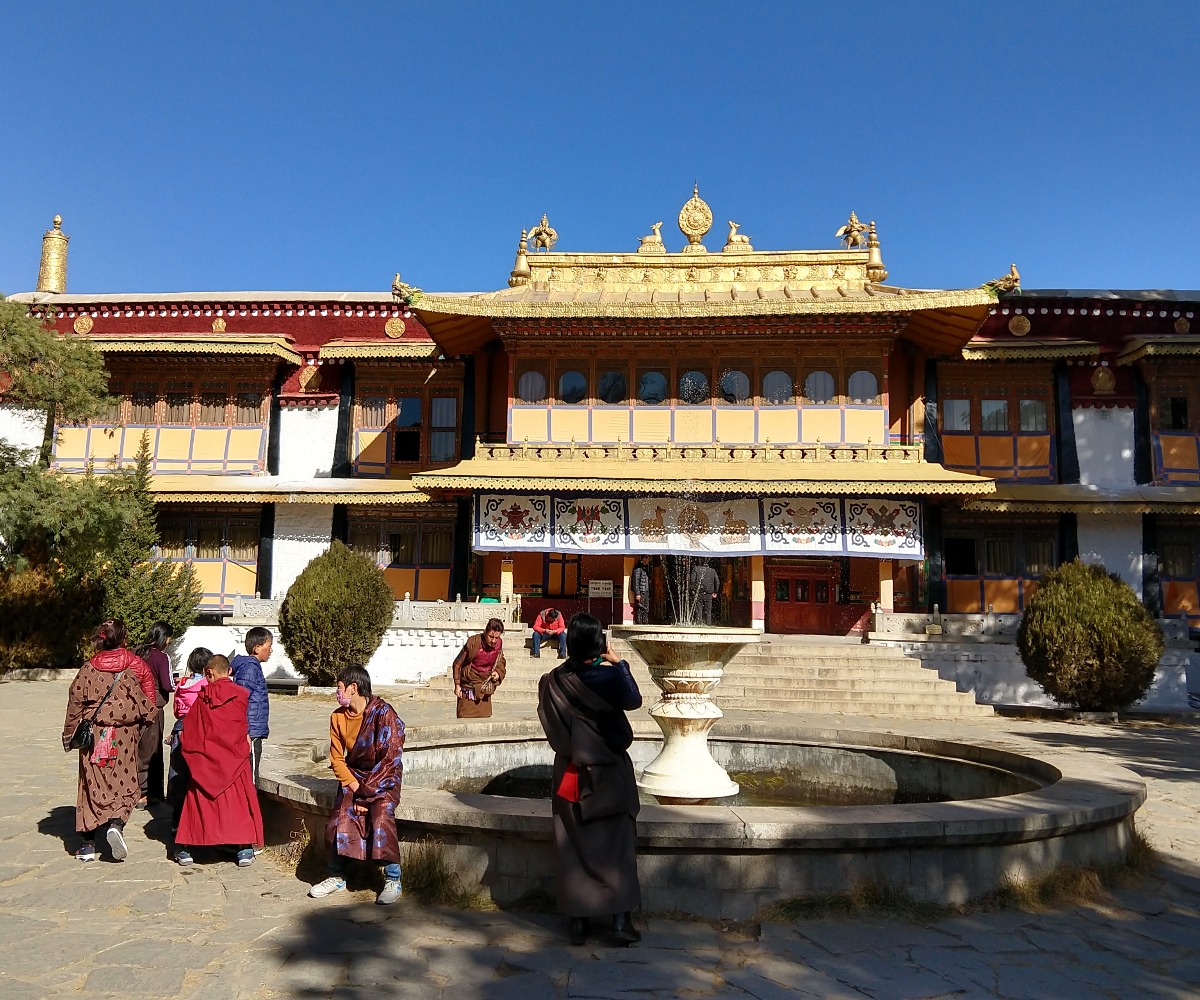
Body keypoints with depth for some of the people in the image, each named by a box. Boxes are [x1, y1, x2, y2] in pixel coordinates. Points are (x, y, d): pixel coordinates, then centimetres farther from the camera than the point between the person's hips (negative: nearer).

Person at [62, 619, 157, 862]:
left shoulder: (88, 669, -1)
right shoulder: (136, 666, -3)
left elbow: (75, 703, 3)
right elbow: (148, 700, 1)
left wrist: (70, 734, 13)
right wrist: (144, 720, 19)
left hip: (93, 735, 1)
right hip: (124, 736, -1)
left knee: (91, 786, 10)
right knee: (125, 785, 9)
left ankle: (88, 844, 12)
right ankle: (116, 824, -16)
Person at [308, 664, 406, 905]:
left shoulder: (383, 713, -16)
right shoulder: (338, 716, 3)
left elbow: (390, 759, -17)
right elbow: (337, 758, 5)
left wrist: (367, 792, -17)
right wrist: (355, 787, -10)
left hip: (383, 779, -5)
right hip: (352, 777, 5)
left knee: (381, 817, -28)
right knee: (338, 820, -16)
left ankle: (393, 880, -15)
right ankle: (337, 877, 5)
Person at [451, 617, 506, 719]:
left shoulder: (499, 644, -7)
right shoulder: (473, 643, -20)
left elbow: (500, 663, 12)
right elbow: (457, 664, -8)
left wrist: (498, 673, -9)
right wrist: (457, 685, -7)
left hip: (485, 689, 4)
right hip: (469, 687, -4)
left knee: (485, 717, 4)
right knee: (466, 717, -4)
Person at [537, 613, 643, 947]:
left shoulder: (553, 682, -5)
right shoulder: (609, 677, -17)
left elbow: (553, 728, 6)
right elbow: (634, 700, -4)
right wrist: (619, 663, 1)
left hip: (570, 775, 2)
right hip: (609, 774, -2)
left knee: (573, 848, 9)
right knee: (617, 845, 8)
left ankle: (578, 922, 13)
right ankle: (621, 919, 7)